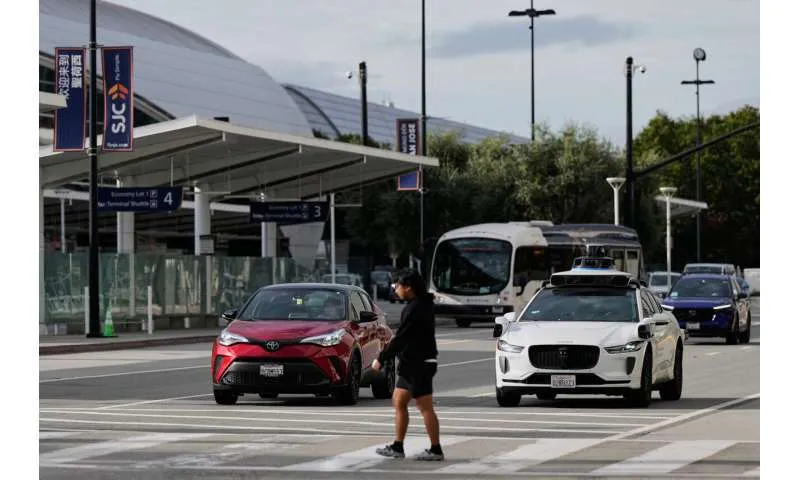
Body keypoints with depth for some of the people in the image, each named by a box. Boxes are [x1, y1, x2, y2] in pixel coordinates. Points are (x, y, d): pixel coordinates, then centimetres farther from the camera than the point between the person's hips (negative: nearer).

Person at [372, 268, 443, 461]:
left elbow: (401, 338, -20)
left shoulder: (415, 309, -19)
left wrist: (381, 358, -14)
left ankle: (436, 450, -3)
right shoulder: (421, 304, 12)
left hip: (419, 365, -11)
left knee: (425, 407, -6)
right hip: (412, 364, 11)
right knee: (398, 402, 14)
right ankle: (397, 447, 19)